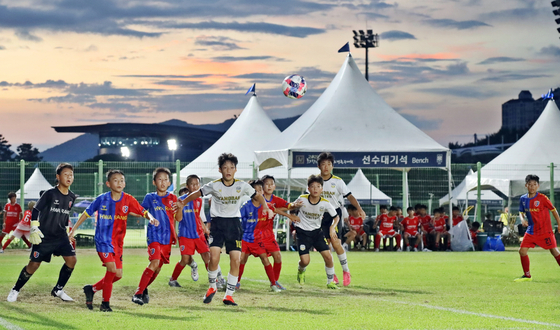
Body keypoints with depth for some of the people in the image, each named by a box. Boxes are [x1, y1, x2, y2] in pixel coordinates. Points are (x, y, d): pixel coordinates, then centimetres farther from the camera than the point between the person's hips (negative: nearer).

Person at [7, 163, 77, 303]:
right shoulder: (50, 194, -13)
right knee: (34, 264, -4)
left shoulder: (71, 197, 4)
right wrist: (34, 228, -18)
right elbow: (36, 210, -10)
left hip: (61, 236, 5)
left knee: (71, 260, -11)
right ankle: (15, 290, 16)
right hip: (44, 237, -5)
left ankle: (58, 290, 5)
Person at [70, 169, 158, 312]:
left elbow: (144, 212, -5)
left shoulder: (128, 200, -3)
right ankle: (105, 303, -7)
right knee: (112, 267, -19)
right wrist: (73, 229, 4)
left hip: (118, 243, 5)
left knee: (118, 275, 7)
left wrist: (151, 218, -28)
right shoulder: (102, 199, -7)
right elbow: (87, 213, 5)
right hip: (102, 240, -5)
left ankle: (91, 289, 27)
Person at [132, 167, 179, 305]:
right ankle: (138, 293, -19)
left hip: (167, 237, 4)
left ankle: (144, 289, 27)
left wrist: (180, 208, -15)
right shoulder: (150, 197, 3)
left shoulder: (172, 198, 8)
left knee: (158, 267, 7)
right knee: (155, 262, -21)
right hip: (154, 235, -4)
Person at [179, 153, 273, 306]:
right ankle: (212, 287, 10)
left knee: (235, 260, -5)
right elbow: (197, 194, 6)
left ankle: (229, 295, 6)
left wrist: (266, 207, -6)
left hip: (234, 223, 2)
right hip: (217, 223, -2)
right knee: (214, 257, -16)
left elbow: (258, 196, 10)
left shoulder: (242, 186, -3)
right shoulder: (214, 185, -7)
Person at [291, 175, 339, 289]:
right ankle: (301, 271, 27)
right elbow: (290, 207, 6)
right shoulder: (302, 199, -15)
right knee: (305, 261, -11)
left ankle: (330, 282, 10)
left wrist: (332, 227, -18)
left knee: (328, 256, -9)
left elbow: (336, 217, 0)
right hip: (303, 231, -2)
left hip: (317, 231, 2)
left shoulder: (325, 203, -14)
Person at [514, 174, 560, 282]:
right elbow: (521, 212, 16)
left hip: (545, 231, -5)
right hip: (531, 231, 5)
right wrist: (522, 219, -6)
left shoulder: (542, 198, -12)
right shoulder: (523, 199, 2)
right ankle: (527, 275, 12)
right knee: (522, 250, -2)